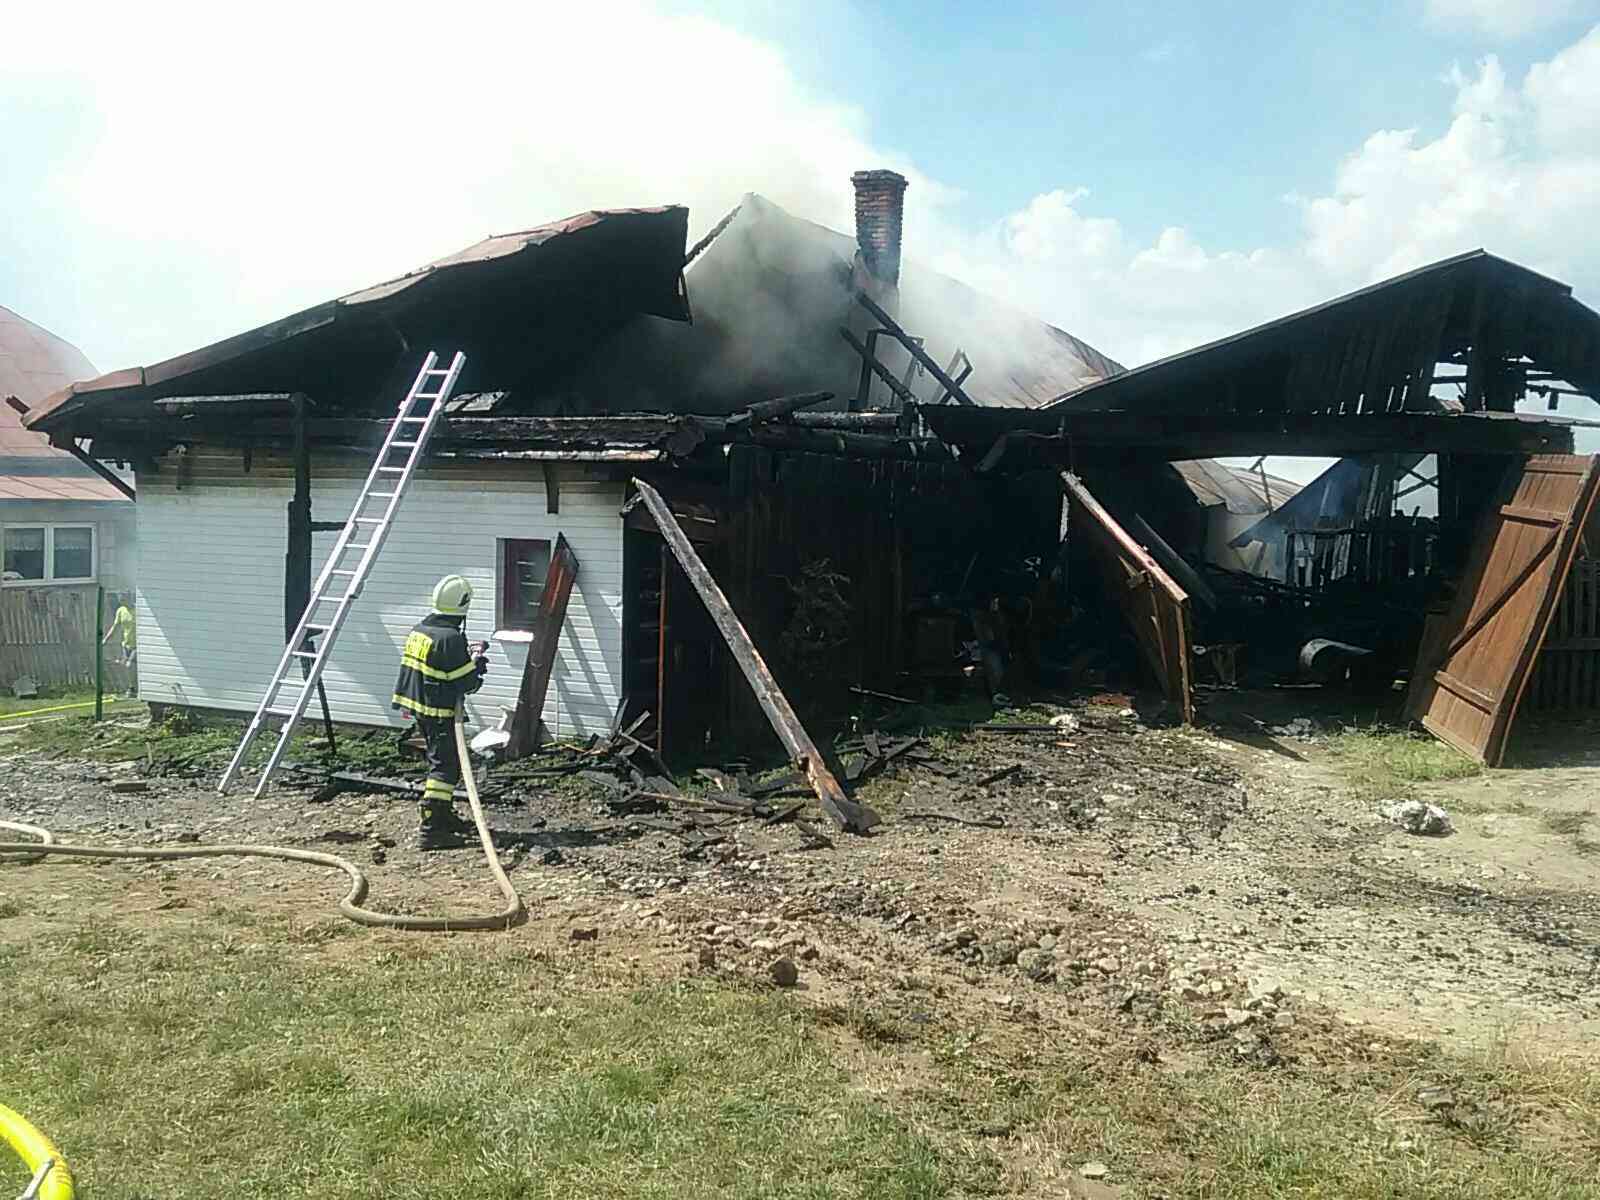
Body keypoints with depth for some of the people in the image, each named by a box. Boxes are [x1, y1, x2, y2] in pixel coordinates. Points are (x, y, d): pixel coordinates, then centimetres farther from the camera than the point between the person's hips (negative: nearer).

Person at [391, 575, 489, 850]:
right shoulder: (452, 638, -21)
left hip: (417, 705, 9)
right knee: (445, 767, -6)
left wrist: (467, 657, 14)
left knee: (442, 762, 21)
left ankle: (445, 817, 33)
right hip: (439, 711, -9)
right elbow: (466, 683, -19)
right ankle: (430, 830, -9)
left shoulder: (419, 629, 6)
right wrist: (476, 664, 1)